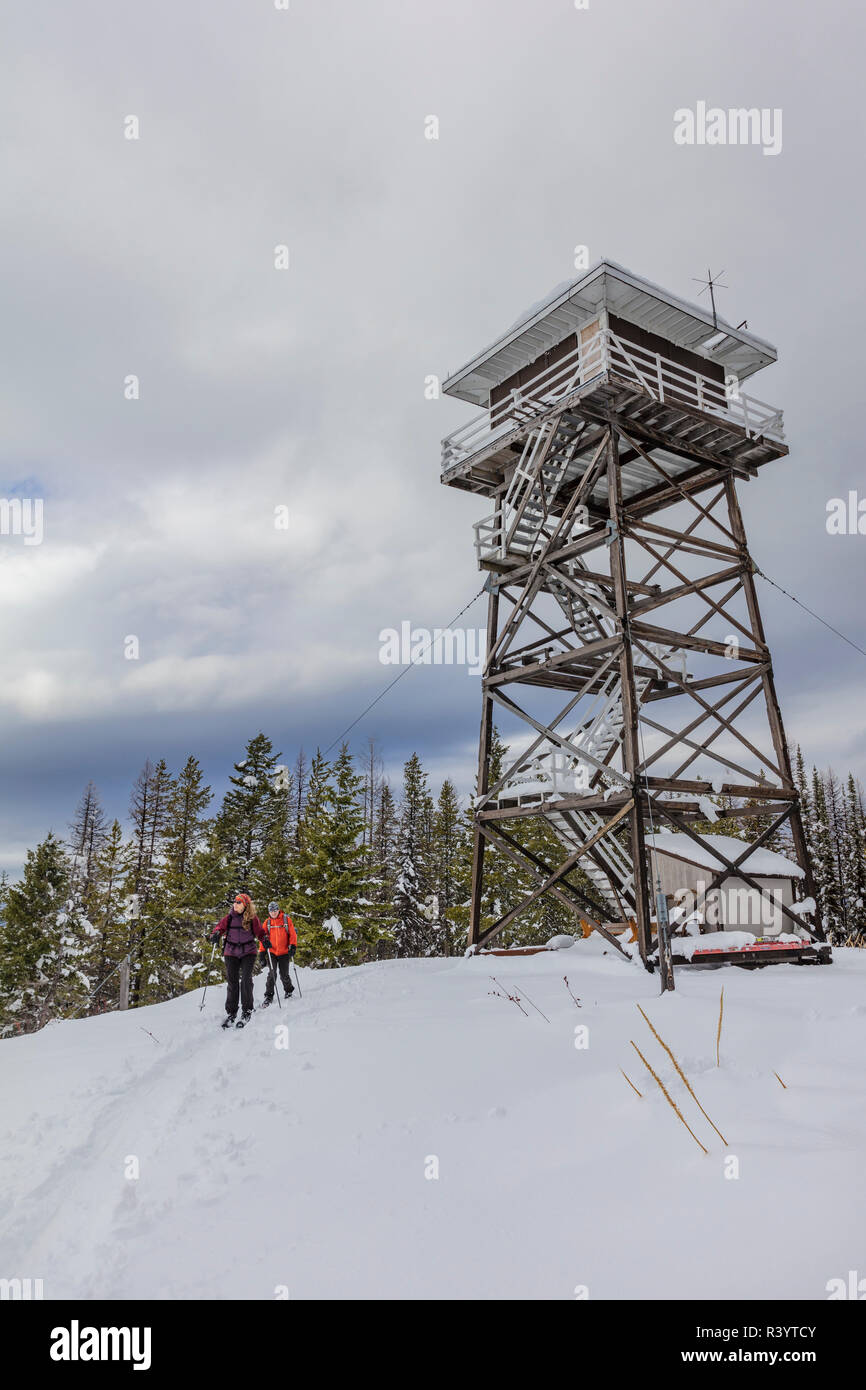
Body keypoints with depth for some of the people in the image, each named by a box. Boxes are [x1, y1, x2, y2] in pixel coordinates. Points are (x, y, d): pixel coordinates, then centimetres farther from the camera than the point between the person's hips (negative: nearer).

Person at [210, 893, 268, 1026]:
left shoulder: (252, 918, 0)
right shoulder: (229, 917, 4)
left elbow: (260, 931, 5)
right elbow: (220, 926, 3)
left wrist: (265, 939, -13)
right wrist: (216, 934, -18)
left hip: (248, 952, -2)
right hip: (231, 952, 2)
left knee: (246, 980, -10)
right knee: (232, 982, 2)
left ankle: (247, 1011, 0)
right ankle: (231, 1013, 11)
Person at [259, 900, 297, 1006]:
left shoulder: (286, 919, 2)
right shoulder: (267, 923, 7)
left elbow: (292, 934, 1)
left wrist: (292, 946, -10)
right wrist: (262, 952, 1)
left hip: (284, 952, -1)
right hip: (271, 952, 1)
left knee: (284, 975, 2)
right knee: (272, 974, -10)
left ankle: (288, 991, 27)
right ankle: (269, 996, -2)